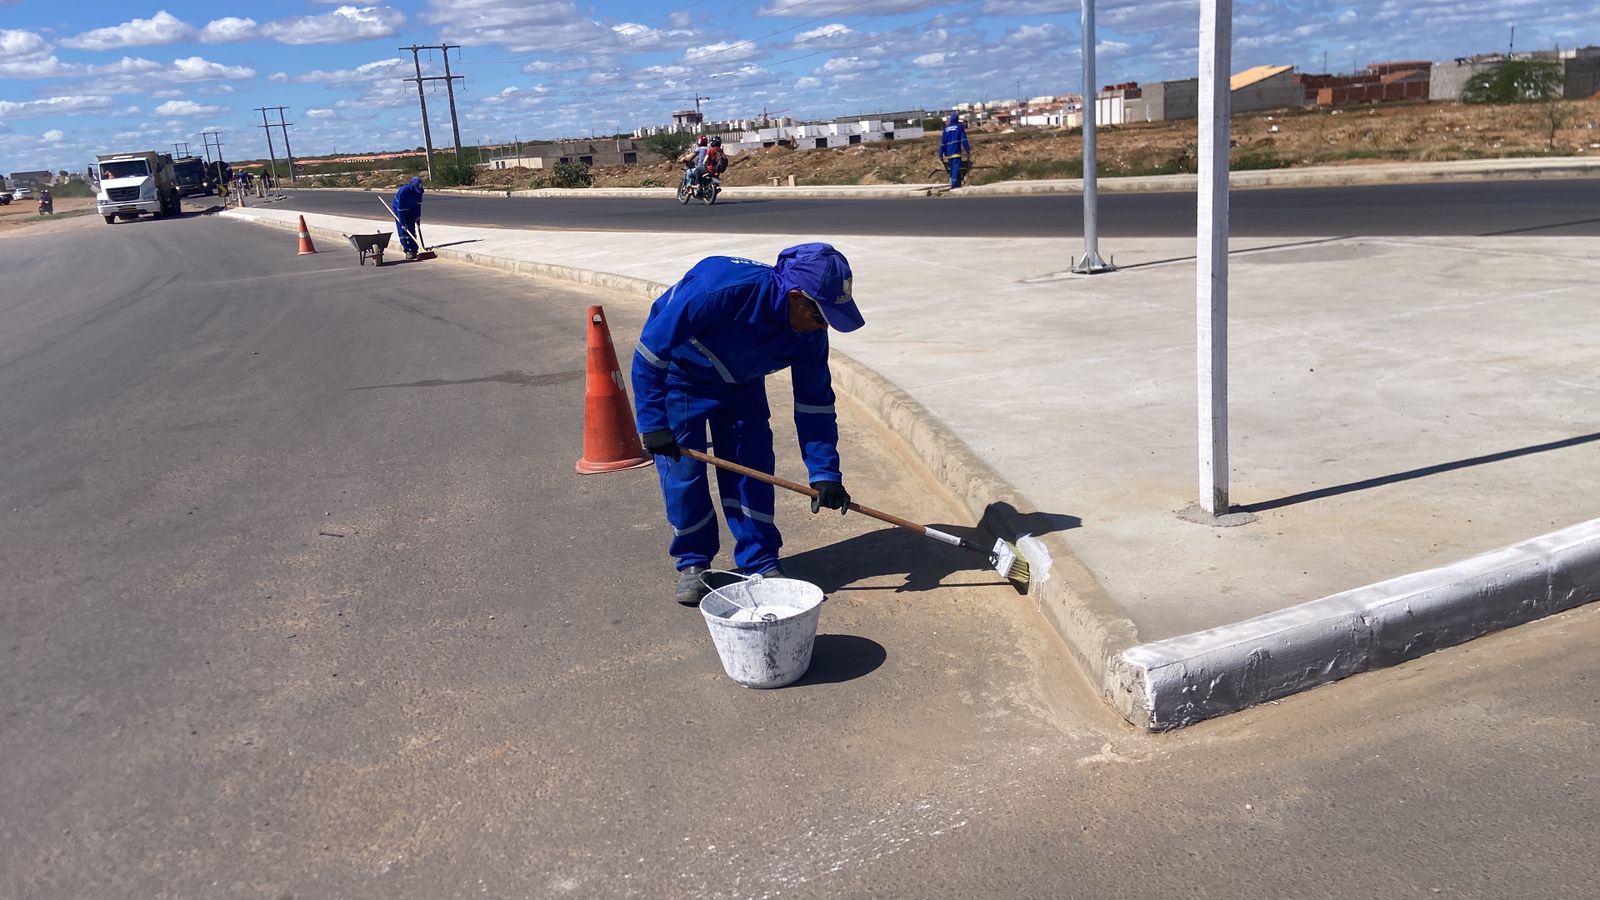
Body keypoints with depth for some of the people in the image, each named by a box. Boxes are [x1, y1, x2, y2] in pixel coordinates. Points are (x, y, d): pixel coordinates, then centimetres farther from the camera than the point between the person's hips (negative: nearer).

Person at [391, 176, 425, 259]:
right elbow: (400, 208, -31)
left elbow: (418, 204, -2)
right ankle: (408, 251, -11)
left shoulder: (419, 191, -18)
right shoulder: (403, 191, -35)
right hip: (398, 209, -5)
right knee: (403, 230, -11)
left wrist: (418, 217, -2)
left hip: (411, 210, 5)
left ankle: (414, 251, 3)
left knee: (412, 230, 1)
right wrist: (403, 224, -29)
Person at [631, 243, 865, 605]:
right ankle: (693, 562, 13)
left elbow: (814, 402, -13)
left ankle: (761, 561, 11)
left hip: (741, 381, 4)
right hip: (678, 374, -4)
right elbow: (650, 350, -33)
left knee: (753, 464, -3)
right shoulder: (718, 290, -41)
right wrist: (653, 424, -31)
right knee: (682, 470, -6)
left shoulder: (809, 331, -23)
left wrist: (825, 472, -17)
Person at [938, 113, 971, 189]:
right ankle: (955, 184, -20)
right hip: (957, 151, -4)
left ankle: (953, 184, 19)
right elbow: (964, 140, -5)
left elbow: (942, 142, 10)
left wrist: (941, 154, 11)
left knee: (952, 169, 14)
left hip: (948, 152, 4)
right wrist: (968, 151, -6)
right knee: (956, 168, -10)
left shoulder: (946, 129, 12)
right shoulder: (960, 127, 2)